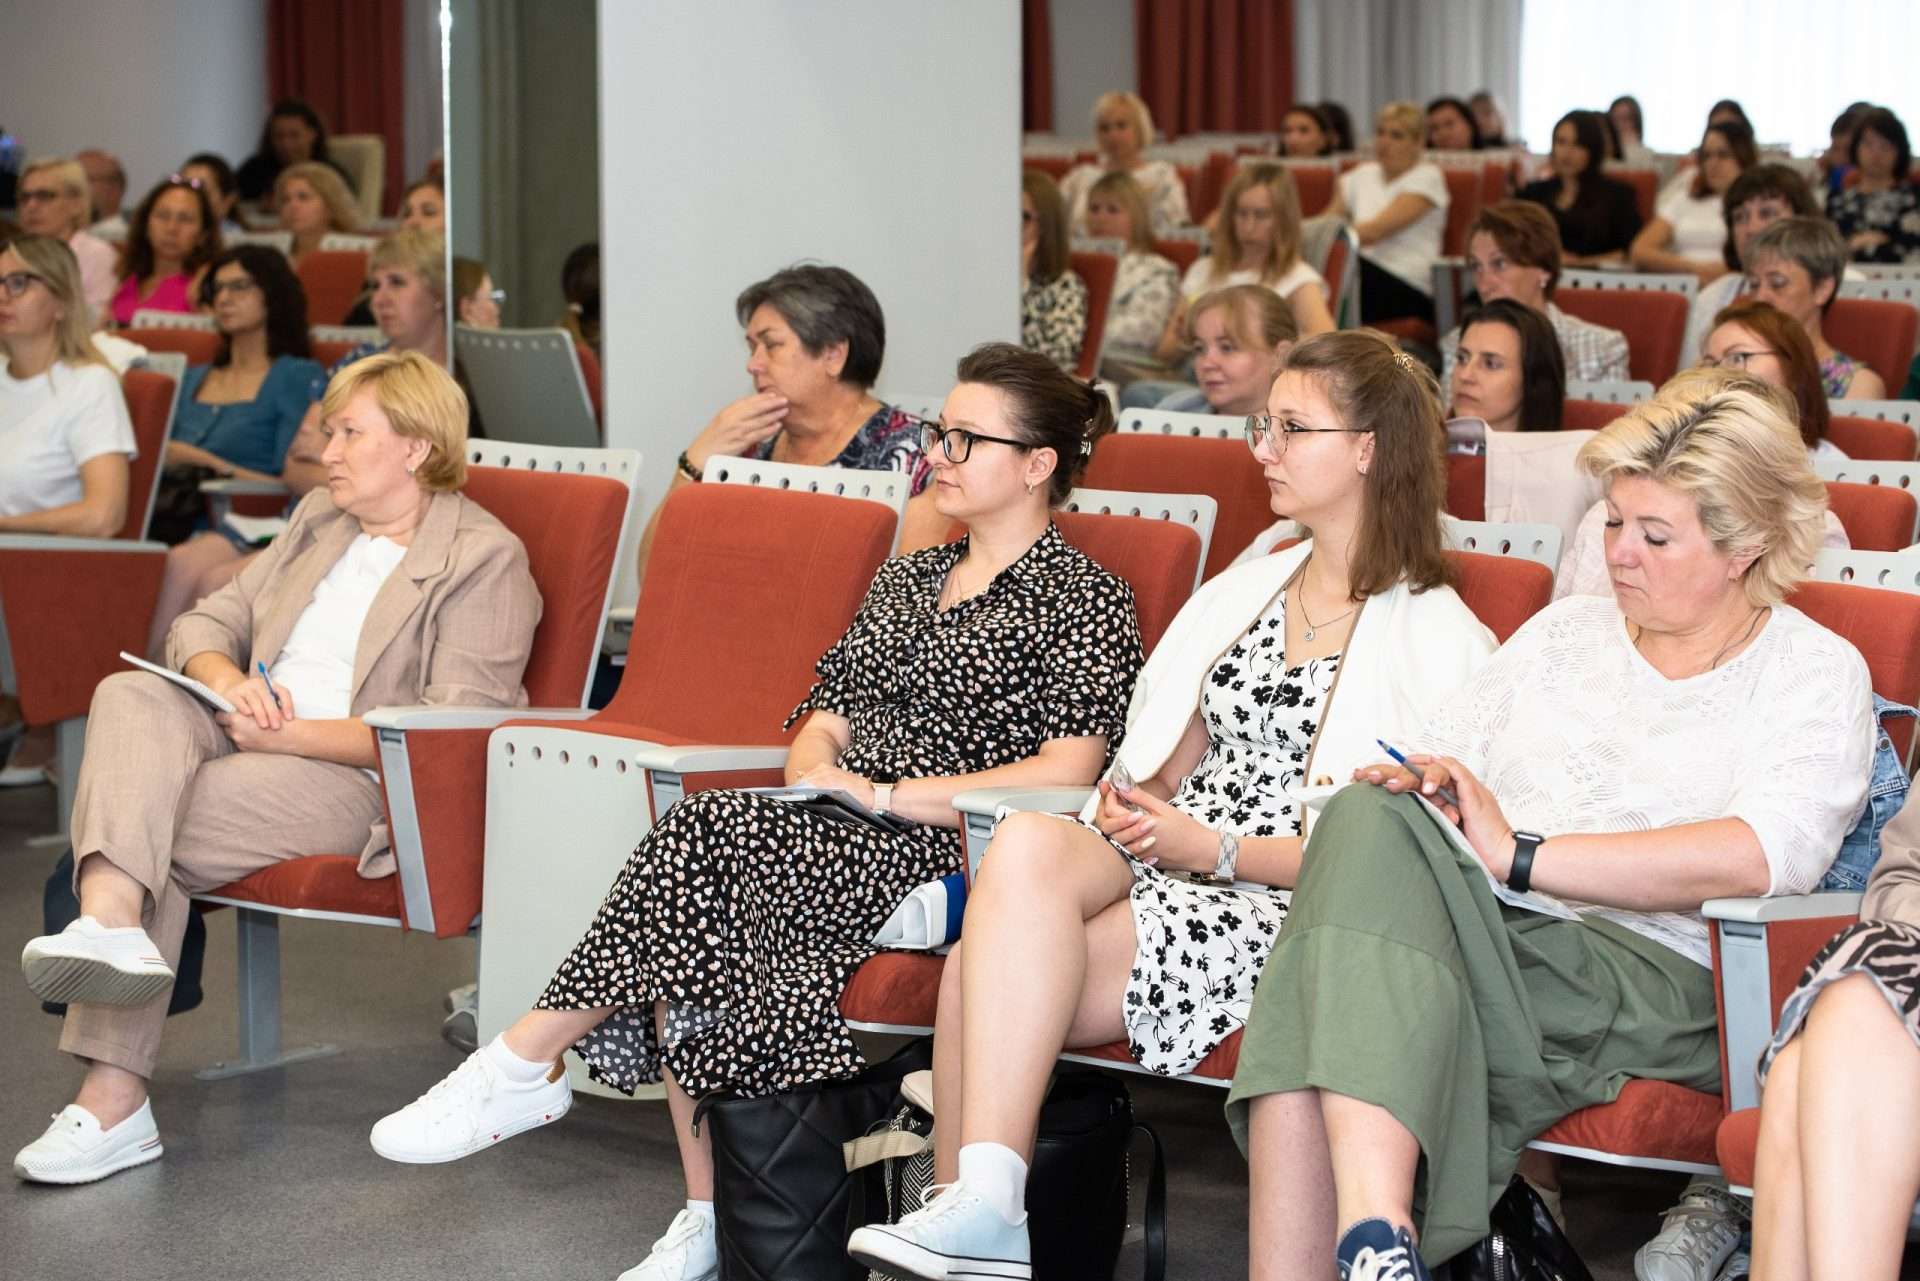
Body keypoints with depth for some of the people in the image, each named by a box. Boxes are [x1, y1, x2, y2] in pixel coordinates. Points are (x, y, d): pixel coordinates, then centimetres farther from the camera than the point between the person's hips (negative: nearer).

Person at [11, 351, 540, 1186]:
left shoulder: (485, 560, -1)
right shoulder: (318, 521, 24)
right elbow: (203, 625, 19)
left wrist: (292, 734, -18)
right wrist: (225, 678, -7)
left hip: (353, 781, -7)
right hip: (242, 736, 7)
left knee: (151, 827, -27)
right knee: (130, 695, -25)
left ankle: (113, 1096, -29)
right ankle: (111, 922, -45)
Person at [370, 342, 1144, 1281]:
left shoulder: (1086, 601, -1)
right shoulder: (906, 580, 23)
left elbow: (1067, 772, -14)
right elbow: (825, 721, 23)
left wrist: (886, 796, -14)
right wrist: (815, 773, -2)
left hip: (950, 857, -7)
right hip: (836, 843, 7)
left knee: (707, 833, -28)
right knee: (689, 925, -25)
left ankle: (525, 1063, -19)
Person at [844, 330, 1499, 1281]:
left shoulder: (1437, 637, -1)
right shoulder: (1241, 593, 22)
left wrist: (1215, 848, -14)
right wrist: (1135, 802, 1)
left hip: (1288, 911, -6)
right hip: (1161, 867, 6)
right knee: (1025, 843, -31)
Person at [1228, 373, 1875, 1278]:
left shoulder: (1818, 675, 9)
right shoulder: (1562, 634, 27)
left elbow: (1762, 857, -10)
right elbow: (1435, 764, 22)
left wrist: (1520, 856, -13)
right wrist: (1411, 787, -5)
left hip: (1653, 979, -5)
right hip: (1474, 934, 5)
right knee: (1371, 818, -32)